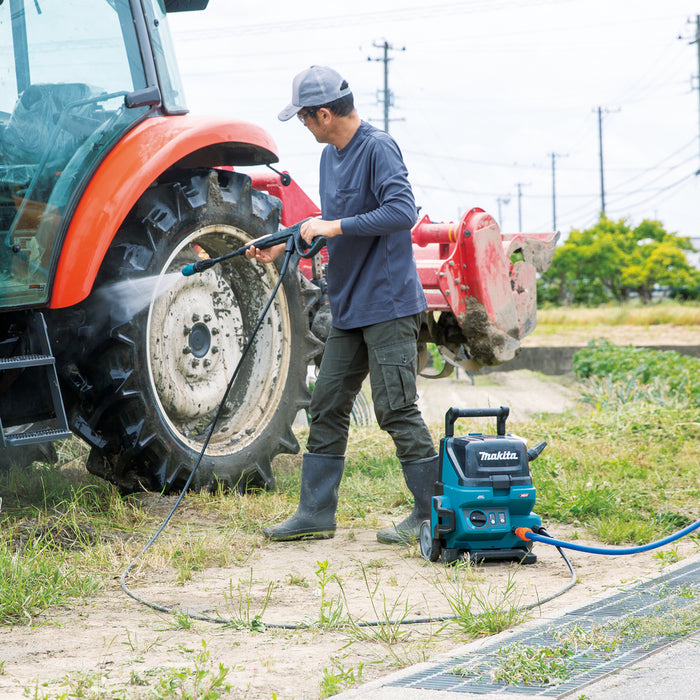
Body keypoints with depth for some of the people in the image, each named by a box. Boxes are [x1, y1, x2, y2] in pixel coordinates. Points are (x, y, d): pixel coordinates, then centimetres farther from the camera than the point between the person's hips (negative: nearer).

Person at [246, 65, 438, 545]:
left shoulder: (378, 148, -14)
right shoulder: (331, 155, 14)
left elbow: (403, 212, -26)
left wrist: (335, 227, -22)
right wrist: (282, 247, 15)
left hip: (388, 305, -9)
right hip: (348, 308, 9)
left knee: (396, 410, -7)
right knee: (328, 406, 10)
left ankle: (433, 515, 3)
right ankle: (316, 514, 17)